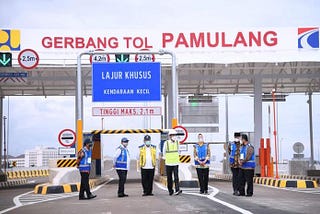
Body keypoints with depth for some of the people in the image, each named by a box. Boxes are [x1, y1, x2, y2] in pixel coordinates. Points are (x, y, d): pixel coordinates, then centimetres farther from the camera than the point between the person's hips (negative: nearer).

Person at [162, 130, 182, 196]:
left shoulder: (177, 142, 4)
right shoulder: (166, 143, -4)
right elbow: (164, 152, 8)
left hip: (175, 163, 1)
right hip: (168, 163, -1)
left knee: (176, 177, -11)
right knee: (169, 178, 5)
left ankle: (177, 190, -18)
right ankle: (170, 191, 16)